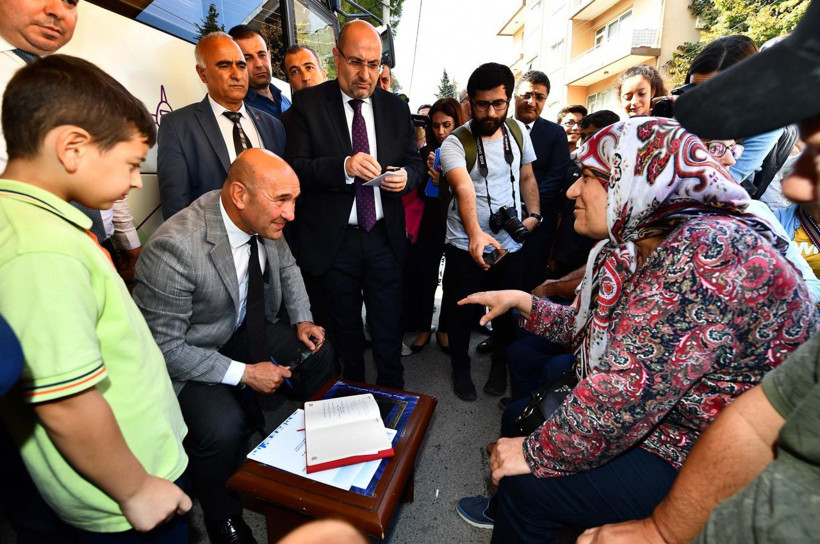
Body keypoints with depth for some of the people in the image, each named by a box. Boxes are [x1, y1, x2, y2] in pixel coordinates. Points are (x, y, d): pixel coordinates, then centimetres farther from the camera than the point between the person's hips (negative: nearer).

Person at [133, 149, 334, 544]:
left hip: (243, 329, 7)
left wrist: (302, 320, -4)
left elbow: (285, 266, 8)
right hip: (185, 354, -6)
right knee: (223, 429, -28)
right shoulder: (174, 248, -34)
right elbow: (163, 346, -26)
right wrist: (244, 373, -26)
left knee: (318, 351, 2)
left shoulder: (264, 219, -13)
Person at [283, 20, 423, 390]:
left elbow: (414, 162, 10)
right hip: (333, 241, -1)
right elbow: (294, 167, -11)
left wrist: (406, 176, -14)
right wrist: (343, 166, -28)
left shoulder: (396, 107, 6)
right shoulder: (308, 103, -3)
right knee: (345, 331, 17)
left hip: (384, 237, 2)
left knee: (389, 331, 11)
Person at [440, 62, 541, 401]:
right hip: (466, 246, -4)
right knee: (463, 311, 9)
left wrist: (534, 214, -1)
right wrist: (475, 235, -48)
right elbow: (464, 189, -33)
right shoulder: (455, 143, -14)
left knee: (507, 309, 15)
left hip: (511, 243, 4)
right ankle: (460, 369, 33)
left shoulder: (518, 131, 3)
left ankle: (499, 365, 40)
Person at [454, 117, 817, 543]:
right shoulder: (635, 248, 0)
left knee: (530, 485, -11)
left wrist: (538, 453, -21)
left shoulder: (707, 252, -30)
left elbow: (628, 388, -33)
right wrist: (522, 301, 7)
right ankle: (506, 507, 41)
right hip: (663, 418, 9)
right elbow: (593, 330, 10)